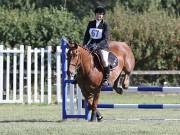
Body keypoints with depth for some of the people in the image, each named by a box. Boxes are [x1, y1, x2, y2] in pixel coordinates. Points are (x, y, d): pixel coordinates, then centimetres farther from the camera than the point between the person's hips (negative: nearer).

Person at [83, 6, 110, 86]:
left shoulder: (105, 25, -4)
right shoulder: (91, 24, 9)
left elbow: (105, 39, -12)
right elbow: (87, 36, 11)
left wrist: (98, 45, -27)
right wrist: (85, 44, -7)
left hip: (102, 45, -5)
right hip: (91, 44, 5)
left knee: (104, 60, -30)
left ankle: (106, 79, -18)